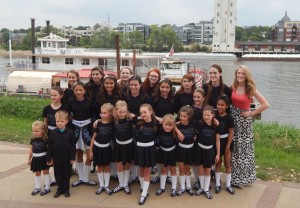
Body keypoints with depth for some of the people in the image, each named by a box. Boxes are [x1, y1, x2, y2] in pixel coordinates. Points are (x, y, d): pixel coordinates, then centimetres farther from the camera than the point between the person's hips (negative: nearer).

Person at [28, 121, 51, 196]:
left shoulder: (45, 139, -15)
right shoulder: (33, 139, 0)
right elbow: (31, 150, 10)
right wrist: (29, 159, 13)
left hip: (44, 158, -5)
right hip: (35, 159, 5)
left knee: (45, 172, 5)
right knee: (37, 173, 14)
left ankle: (47, 188, 15)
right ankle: (38, 187, 28)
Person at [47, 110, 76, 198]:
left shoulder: (70, 133, -11)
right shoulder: (53, 133, -3)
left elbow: (73, 146, -8)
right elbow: (50, 147, 1)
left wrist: (72, 158, -9)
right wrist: (49, 159, 2)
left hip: (67, 158, -2)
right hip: (56, 157, 3)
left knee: (67, 174, 10)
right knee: (58, 174, 12)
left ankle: (66, 189, 23)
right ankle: (60, 188, 27)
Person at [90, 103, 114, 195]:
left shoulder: (112, 124, -10)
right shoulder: (98, 123, -8)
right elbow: (93, 137, -3)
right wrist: (90, 150, -2)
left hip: (106, 147, 0)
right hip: (97, 147, 1)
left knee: (107, 167, 9)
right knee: (99, 167, 11)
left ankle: (106, 186, 20)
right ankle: (101, 185, 22)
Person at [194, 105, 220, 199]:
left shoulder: (216, 126, -8)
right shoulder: (200, 125, -11)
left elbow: (217, 140, -2)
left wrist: (218, 153, -1)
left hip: (210, 150, 0)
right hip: (200, 149, 0)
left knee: (207, 170, 9)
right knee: (200, 169, 8)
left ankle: (206, 189, 21)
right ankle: (202, 187, 25)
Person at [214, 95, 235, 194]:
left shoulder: (229, 118, -13)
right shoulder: (215, 115, -7)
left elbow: (231, 132, -10)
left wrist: (228, 146, -10)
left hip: (226, 141, -2)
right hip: (216, 141, 2)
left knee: (227, 163, 7)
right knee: (218, 162, 11)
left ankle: (228, 185, 18)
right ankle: (218, 184, 20)